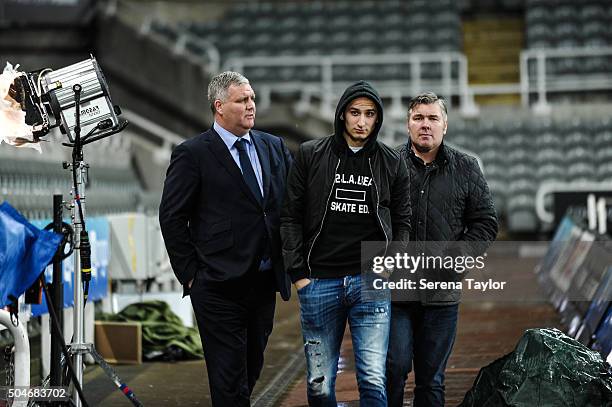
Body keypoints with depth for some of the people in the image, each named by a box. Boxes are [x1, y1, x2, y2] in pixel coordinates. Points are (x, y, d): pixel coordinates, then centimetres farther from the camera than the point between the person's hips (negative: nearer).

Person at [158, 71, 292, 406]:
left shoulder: (274, 148, 10)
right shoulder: (193, 154, -5)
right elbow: (172, 218, -4)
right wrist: (190, 274, -6)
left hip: (264, 283, 5)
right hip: (220, 287, -5)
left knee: (251, 371, 14)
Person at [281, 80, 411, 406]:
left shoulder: (391, 163, 8)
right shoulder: (310, 156, 4)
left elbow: (402, 221, 14)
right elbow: (291, 217, 4)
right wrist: (298, 273, -2)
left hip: (371, 283, 0)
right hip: (319, 283, 0)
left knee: (373, 381, -9)